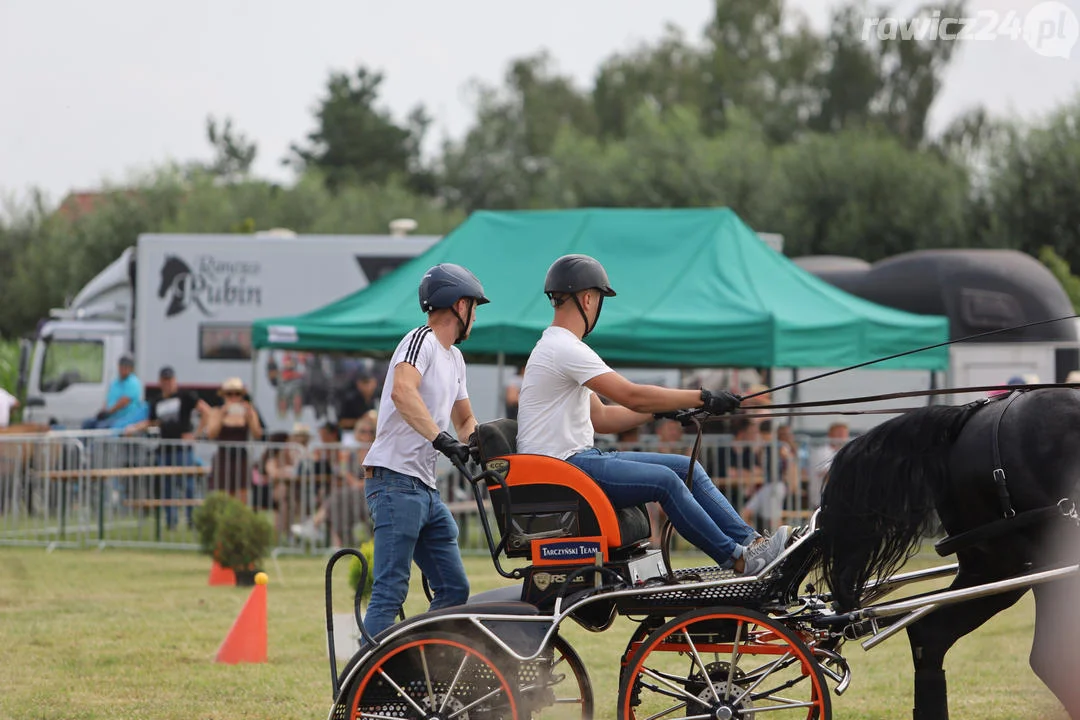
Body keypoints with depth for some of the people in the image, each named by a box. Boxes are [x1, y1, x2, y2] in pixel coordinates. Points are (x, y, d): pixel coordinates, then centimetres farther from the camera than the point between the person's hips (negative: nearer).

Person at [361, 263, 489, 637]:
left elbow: (465, 419, 30)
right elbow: (403, 392, -29)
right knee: (390, 592, -14)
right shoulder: (422, 341, -10)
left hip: (427, 490, 10)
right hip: (396, 483, -10)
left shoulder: (454, 358, 20)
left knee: (454, 589, 9)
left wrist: (473, 444, 6)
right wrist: (442, 439, -38)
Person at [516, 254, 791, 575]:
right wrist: (703, 398, -16)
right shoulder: (564, 349, -15)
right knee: (665, 480, -22)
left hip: (581, 456, 11)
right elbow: (632, 396, -21)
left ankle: (751, 541, -3)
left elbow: (599, 418, 22)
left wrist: (663, 409, 14)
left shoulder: (559, 347, 20)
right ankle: (738, 560, -18)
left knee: (687, 467, 4)